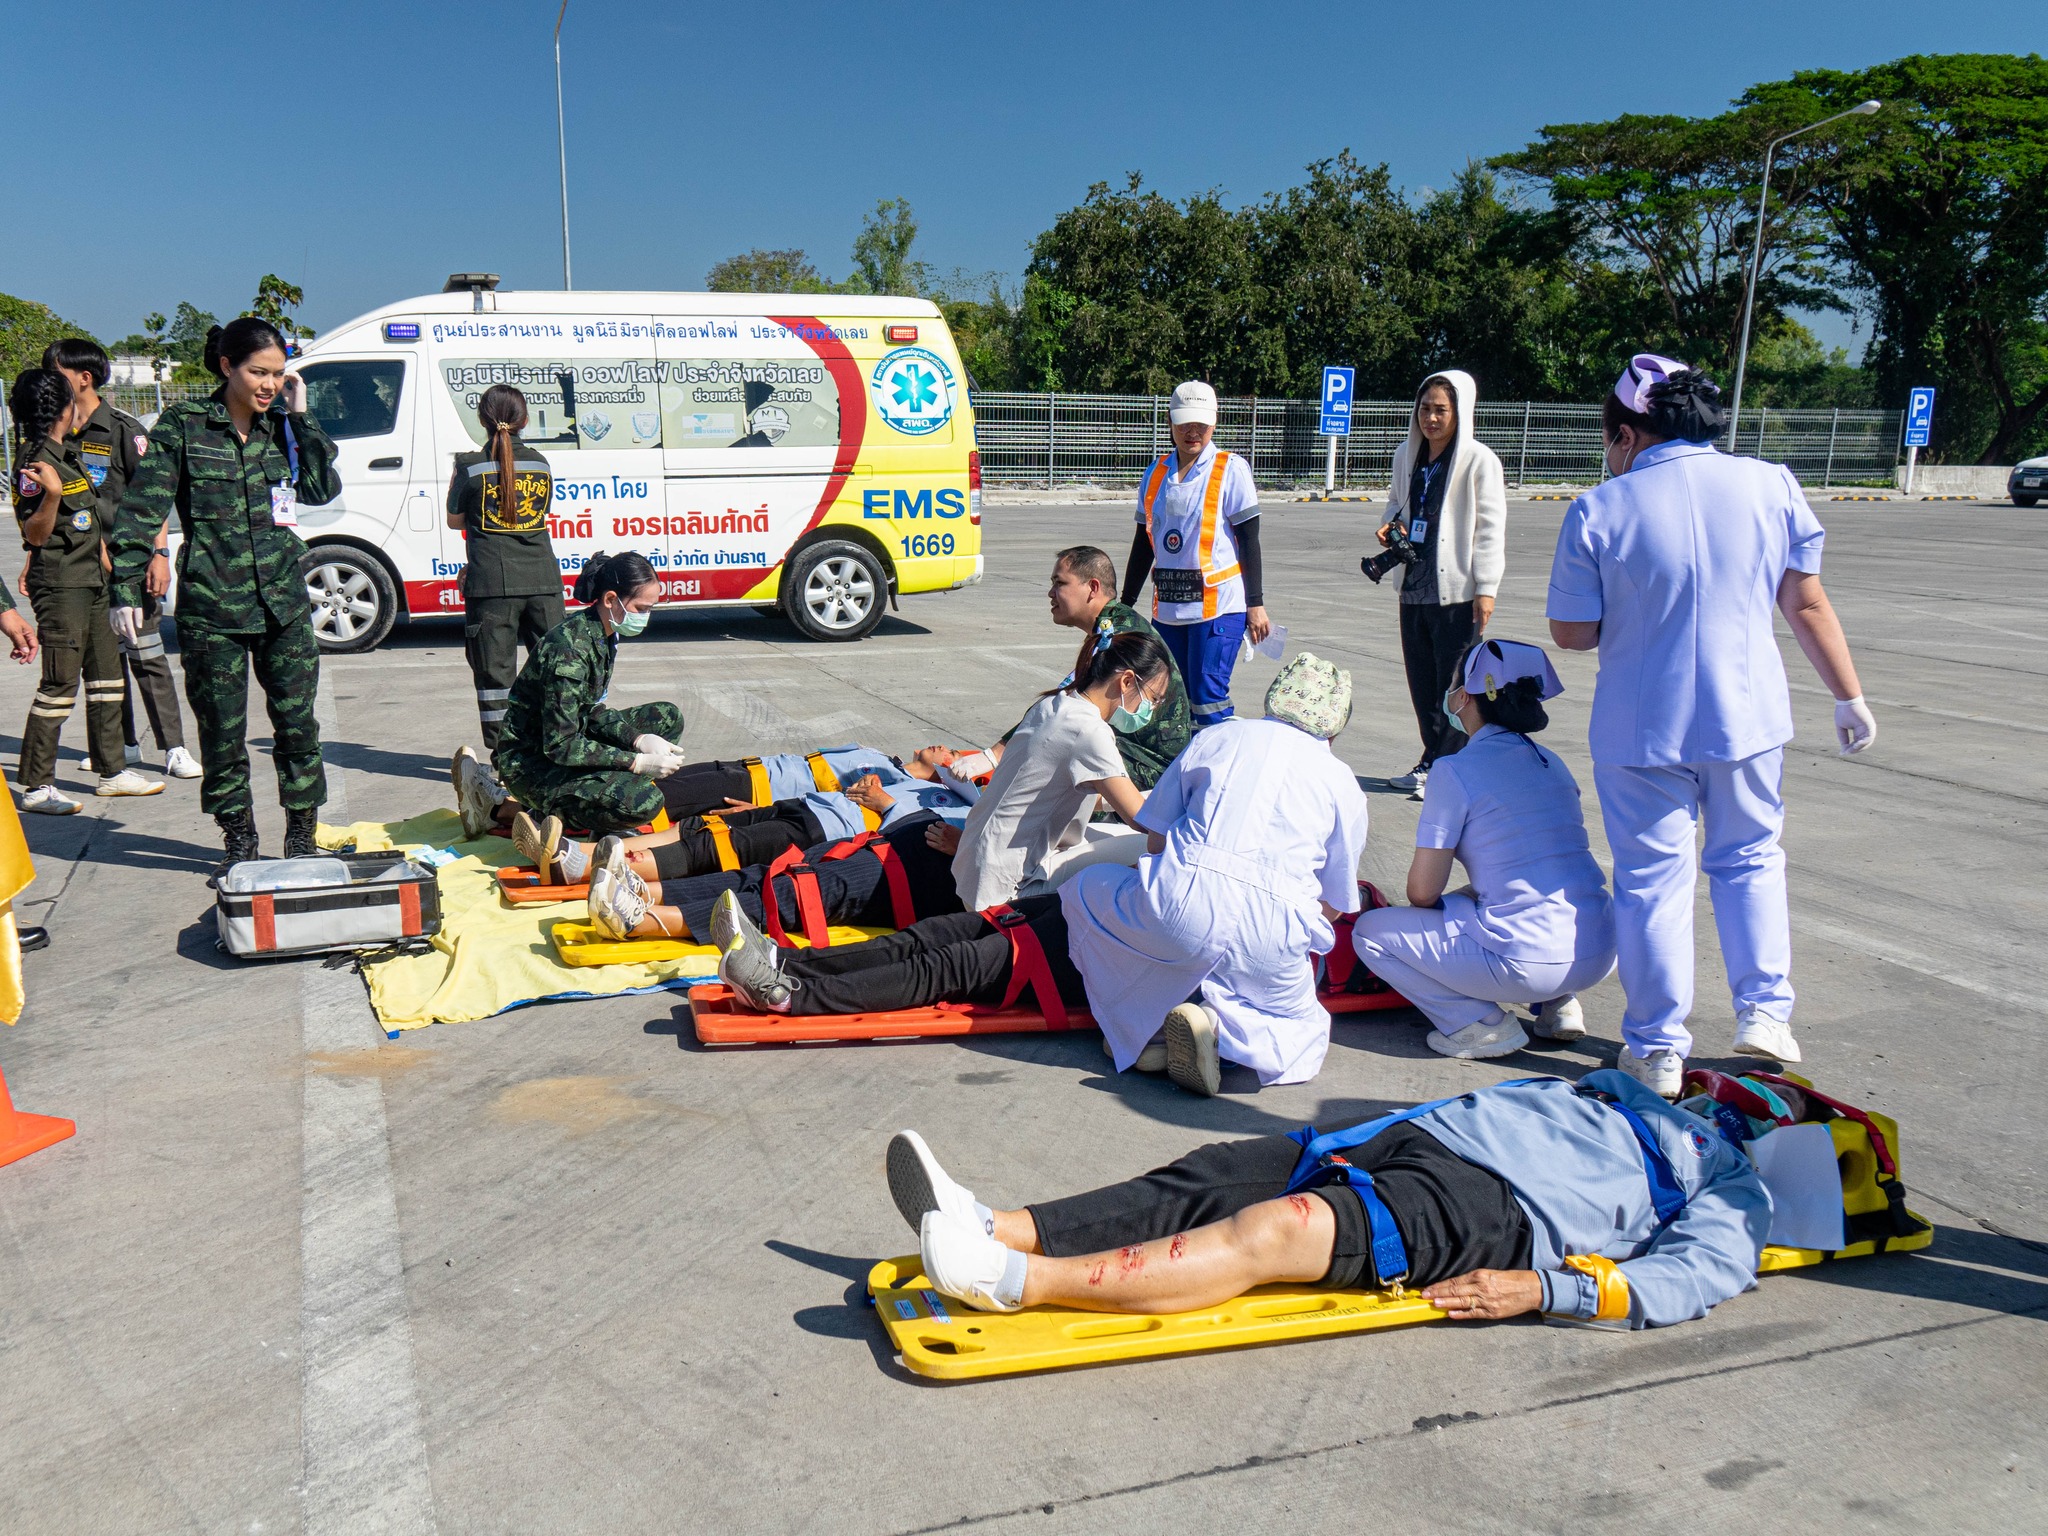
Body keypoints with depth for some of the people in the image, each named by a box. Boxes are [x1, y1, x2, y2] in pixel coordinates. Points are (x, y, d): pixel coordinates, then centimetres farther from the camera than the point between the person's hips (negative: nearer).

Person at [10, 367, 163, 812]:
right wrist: (50, 494, -33)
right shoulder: (34, 464, -15)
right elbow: (34, 534, -19)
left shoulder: (68, 452, 13)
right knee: (60, 683, -7)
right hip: (60, 586, -10)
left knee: (106, 673, 13)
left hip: (90, 580, 10)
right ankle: (36, 787, 0)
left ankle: (112, 771, 21)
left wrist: (101, 552, 28)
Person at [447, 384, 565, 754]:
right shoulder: (540, 464, 7)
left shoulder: (471, 466, -4)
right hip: (543, 580, 3)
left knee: (495, 671, 4)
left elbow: (455, 520, 7)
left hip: (492, 584, -3)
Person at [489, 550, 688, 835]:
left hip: (565, 740, 10)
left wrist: (639, 739, -8)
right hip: (531, 762, -10)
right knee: (643, 802, -29)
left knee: (669, 717, 11)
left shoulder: (604, 635, 2)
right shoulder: (569, 648, -26)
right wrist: (638, 762, -26)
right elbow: (561, 746, -27)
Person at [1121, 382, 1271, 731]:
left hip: (1218, 605, -5)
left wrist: (1255, 604, -7)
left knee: (1207, 698, -11)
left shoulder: (1231, 469, -2)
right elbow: (1144, 541, 17)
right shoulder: (1156, 473, 12)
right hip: (1167, 607, 6)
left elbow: (1249, 540, -3)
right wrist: (1125, 604, 19)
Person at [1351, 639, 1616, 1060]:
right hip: (1602, 955, 7)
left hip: (1532, 961, -7)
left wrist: (1448, 901, 18)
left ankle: (1481, 1024, -1)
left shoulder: (1455, 770, -8)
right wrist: (1466, 895, 28)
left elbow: (1422, 892, -4)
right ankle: (1557, 1003, 17)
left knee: (1370, 931, 8)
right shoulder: (1552, 763, 13)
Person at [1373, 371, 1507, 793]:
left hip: (1458, 590, -6)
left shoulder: (1479, 460, -9)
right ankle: (1432, 763, 25)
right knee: (1422, 683, 13)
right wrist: (1391, 524, 2)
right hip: (1414, 586, 7)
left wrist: (1486, 589, -13)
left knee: (1455, 686, 0)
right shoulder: (1406, 455, 9)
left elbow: (1490, 528, -10)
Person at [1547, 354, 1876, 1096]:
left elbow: (1571, 633, -6)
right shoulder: (1771, 485, -1)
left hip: (1640, 729, -3)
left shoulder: (1599, 510, -10)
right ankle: (1764, 1011, 18)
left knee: (1652, 879, 8)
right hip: (1748, 716, 3)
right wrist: (1850, 696, 13)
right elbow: (1807, 605, 4)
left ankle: (1657, 1048, 15)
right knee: (1750, 857, 22)